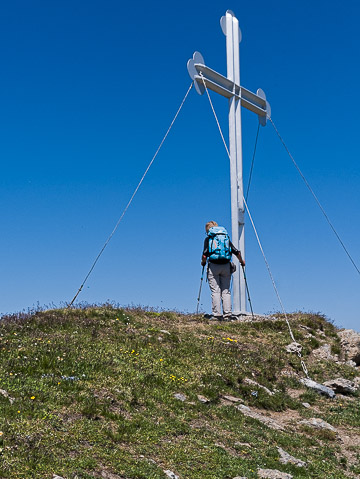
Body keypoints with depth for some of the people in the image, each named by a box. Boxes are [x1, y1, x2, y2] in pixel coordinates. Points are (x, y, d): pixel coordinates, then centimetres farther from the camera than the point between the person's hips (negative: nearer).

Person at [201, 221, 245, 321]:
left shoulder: (208, 238, 7)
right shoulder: (226, 237, 16)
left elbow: (205, 255, -5)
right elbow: (237, 252, 9)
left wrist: (203, 262, 15)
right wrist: (241, 261, 25)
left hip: (213, 266, -3)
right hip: (226, 266, 3)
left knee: (215, 291, -1)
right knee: (226, 291, 7)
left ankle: (217, 314, -4)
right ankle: (227, 314, 1)